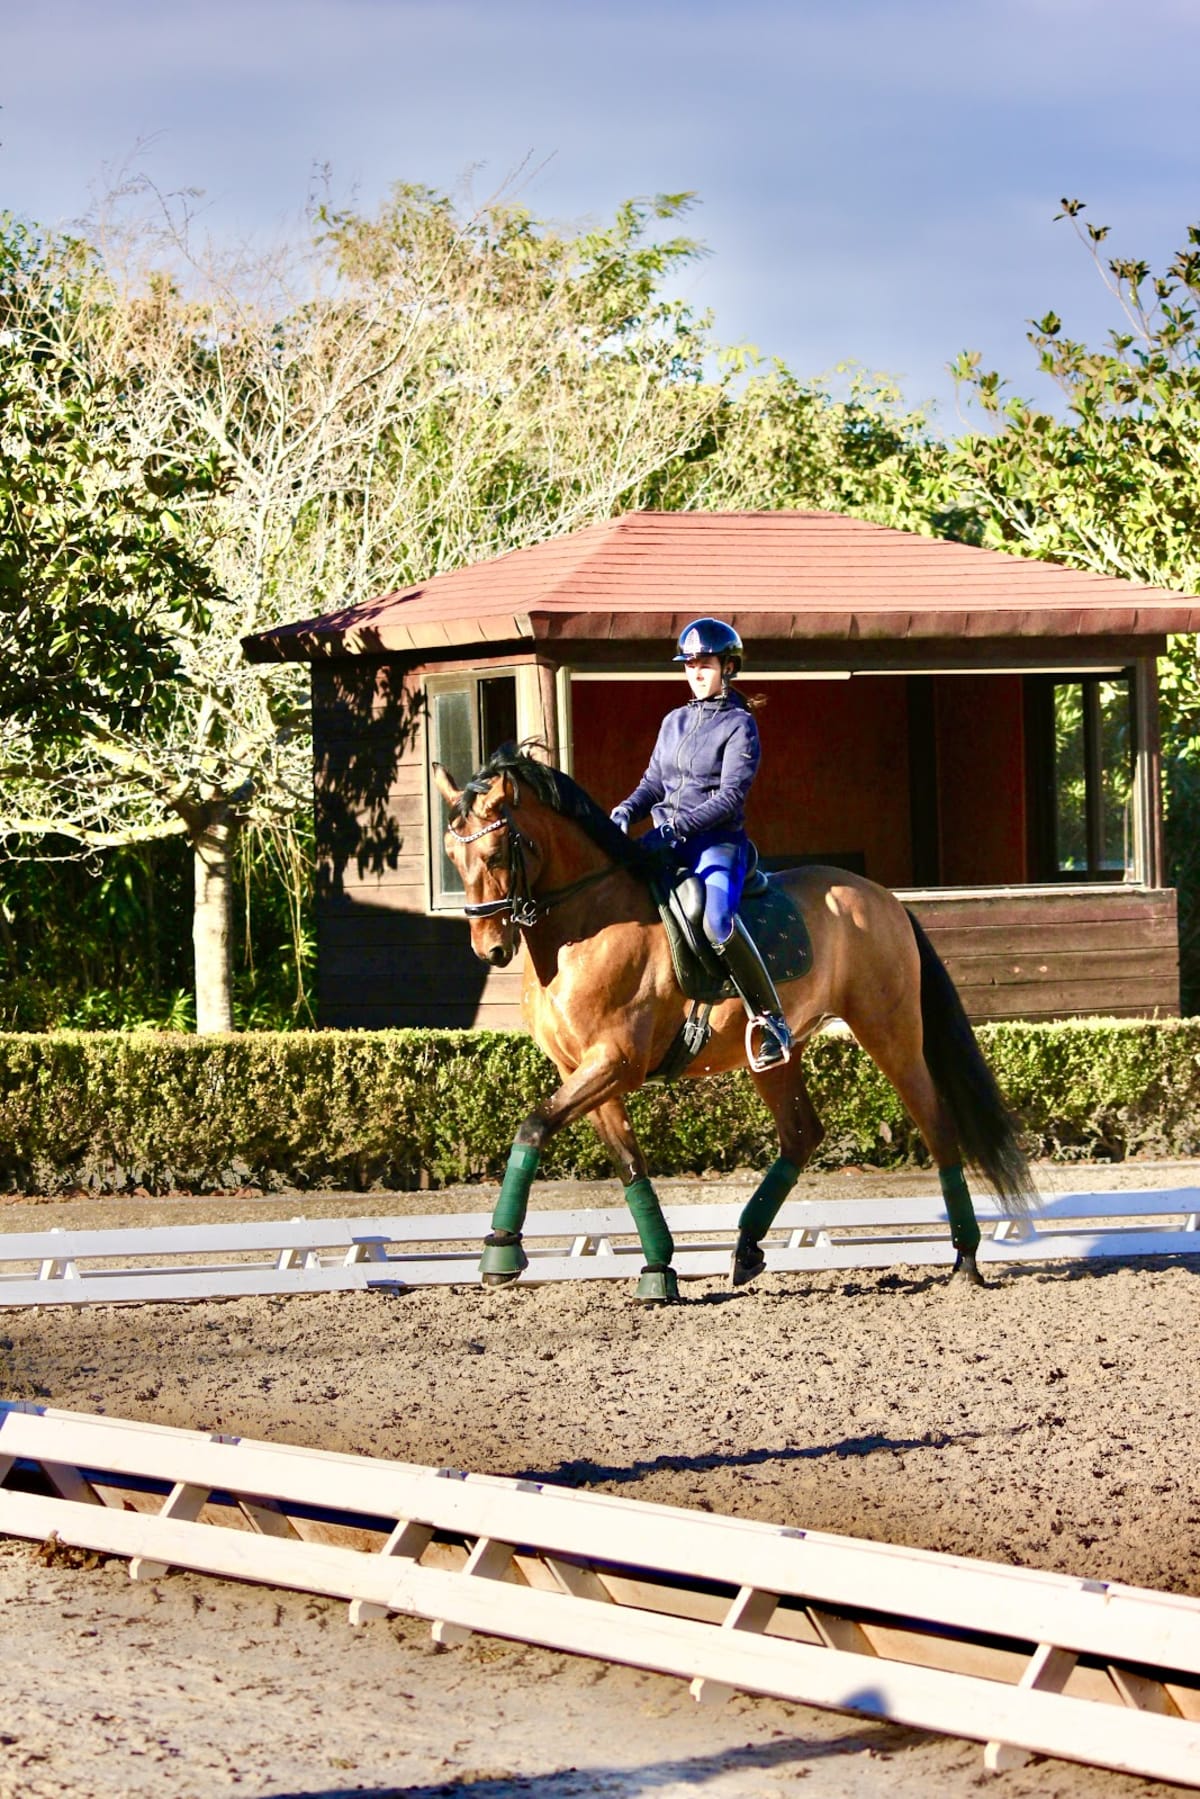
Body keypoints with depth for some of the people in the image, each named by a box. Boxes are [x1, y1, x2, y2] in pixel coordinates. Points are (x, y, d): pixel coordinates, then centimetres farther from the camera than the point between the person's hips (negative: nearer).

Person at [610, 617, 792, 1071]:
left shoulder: (738, 724, -3)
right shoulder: (674, 722, 18)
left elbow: (730, 796, -13)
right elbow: (653, 784, 20)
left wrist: (675, 828, -23)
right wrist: (627, 811, -3)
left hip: (717, 842, -8)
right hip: (665, 844, 8)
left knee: (716, 921, -35)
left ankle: (769, 1019, -26)